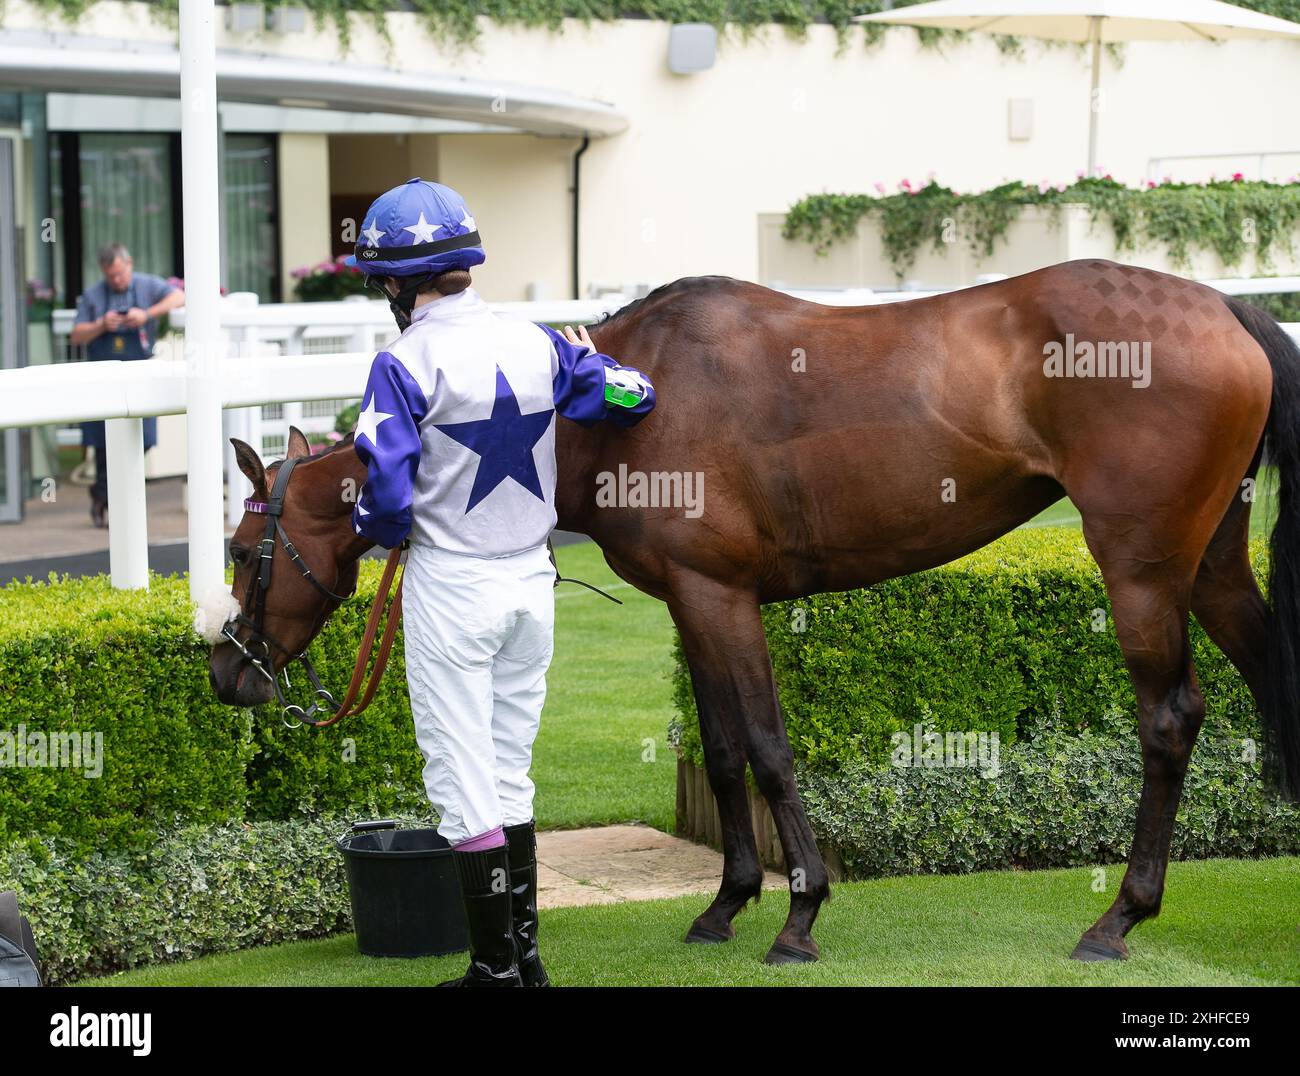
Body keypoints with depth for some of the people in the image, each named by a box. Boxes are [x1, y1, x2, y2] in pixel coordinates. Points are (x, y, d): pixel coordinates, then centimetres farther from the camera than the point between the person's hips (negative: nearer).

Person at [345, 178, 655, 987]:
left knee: (464, 783, 3)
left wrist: (378, 529, 4)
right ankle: (525, 954, 20)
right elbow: (633, 397, 6)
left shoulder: (405, 365, -15)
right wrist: (588, 368, 26)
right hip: (532, 582, 6)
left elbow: (387, 495, -19)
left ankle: (496, 967, 6)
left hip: (452, 588, -6)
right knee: (511, 774, 16)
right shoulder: (538, 345, 1)